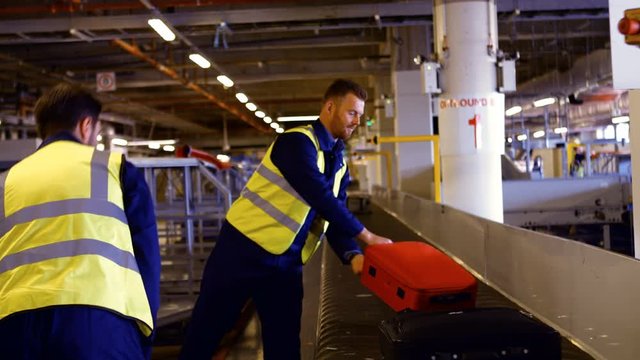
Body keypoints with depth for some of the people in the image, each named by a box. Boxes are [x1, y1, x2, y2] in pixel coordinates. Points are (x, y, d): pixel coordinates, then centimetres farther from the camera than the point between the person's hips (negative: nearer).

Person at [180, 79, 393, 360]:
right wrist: (366, 236, -20)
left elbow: (334, 217, 5)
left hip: (287, 261, 7)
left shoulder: (339, 163, 11)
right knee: (208, 328, 4)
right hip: (245, 247, -7)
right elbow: (320, 198, -24)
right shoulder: (298, 142, -15)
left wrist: (351, 255, -13)